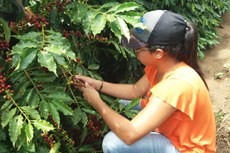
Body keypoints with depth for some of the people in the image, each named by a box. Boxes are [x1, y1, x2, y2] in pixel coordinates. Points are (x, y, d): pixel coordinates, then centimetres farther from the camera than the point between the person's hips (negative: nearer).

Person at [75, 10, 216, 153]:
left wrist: (97, 102, -23)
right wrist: (97, 84, -1)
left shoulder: (177, 84, -36)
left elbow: (130, 134, -38)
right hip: (173, 132, 8)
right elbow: (135, 91, 9)